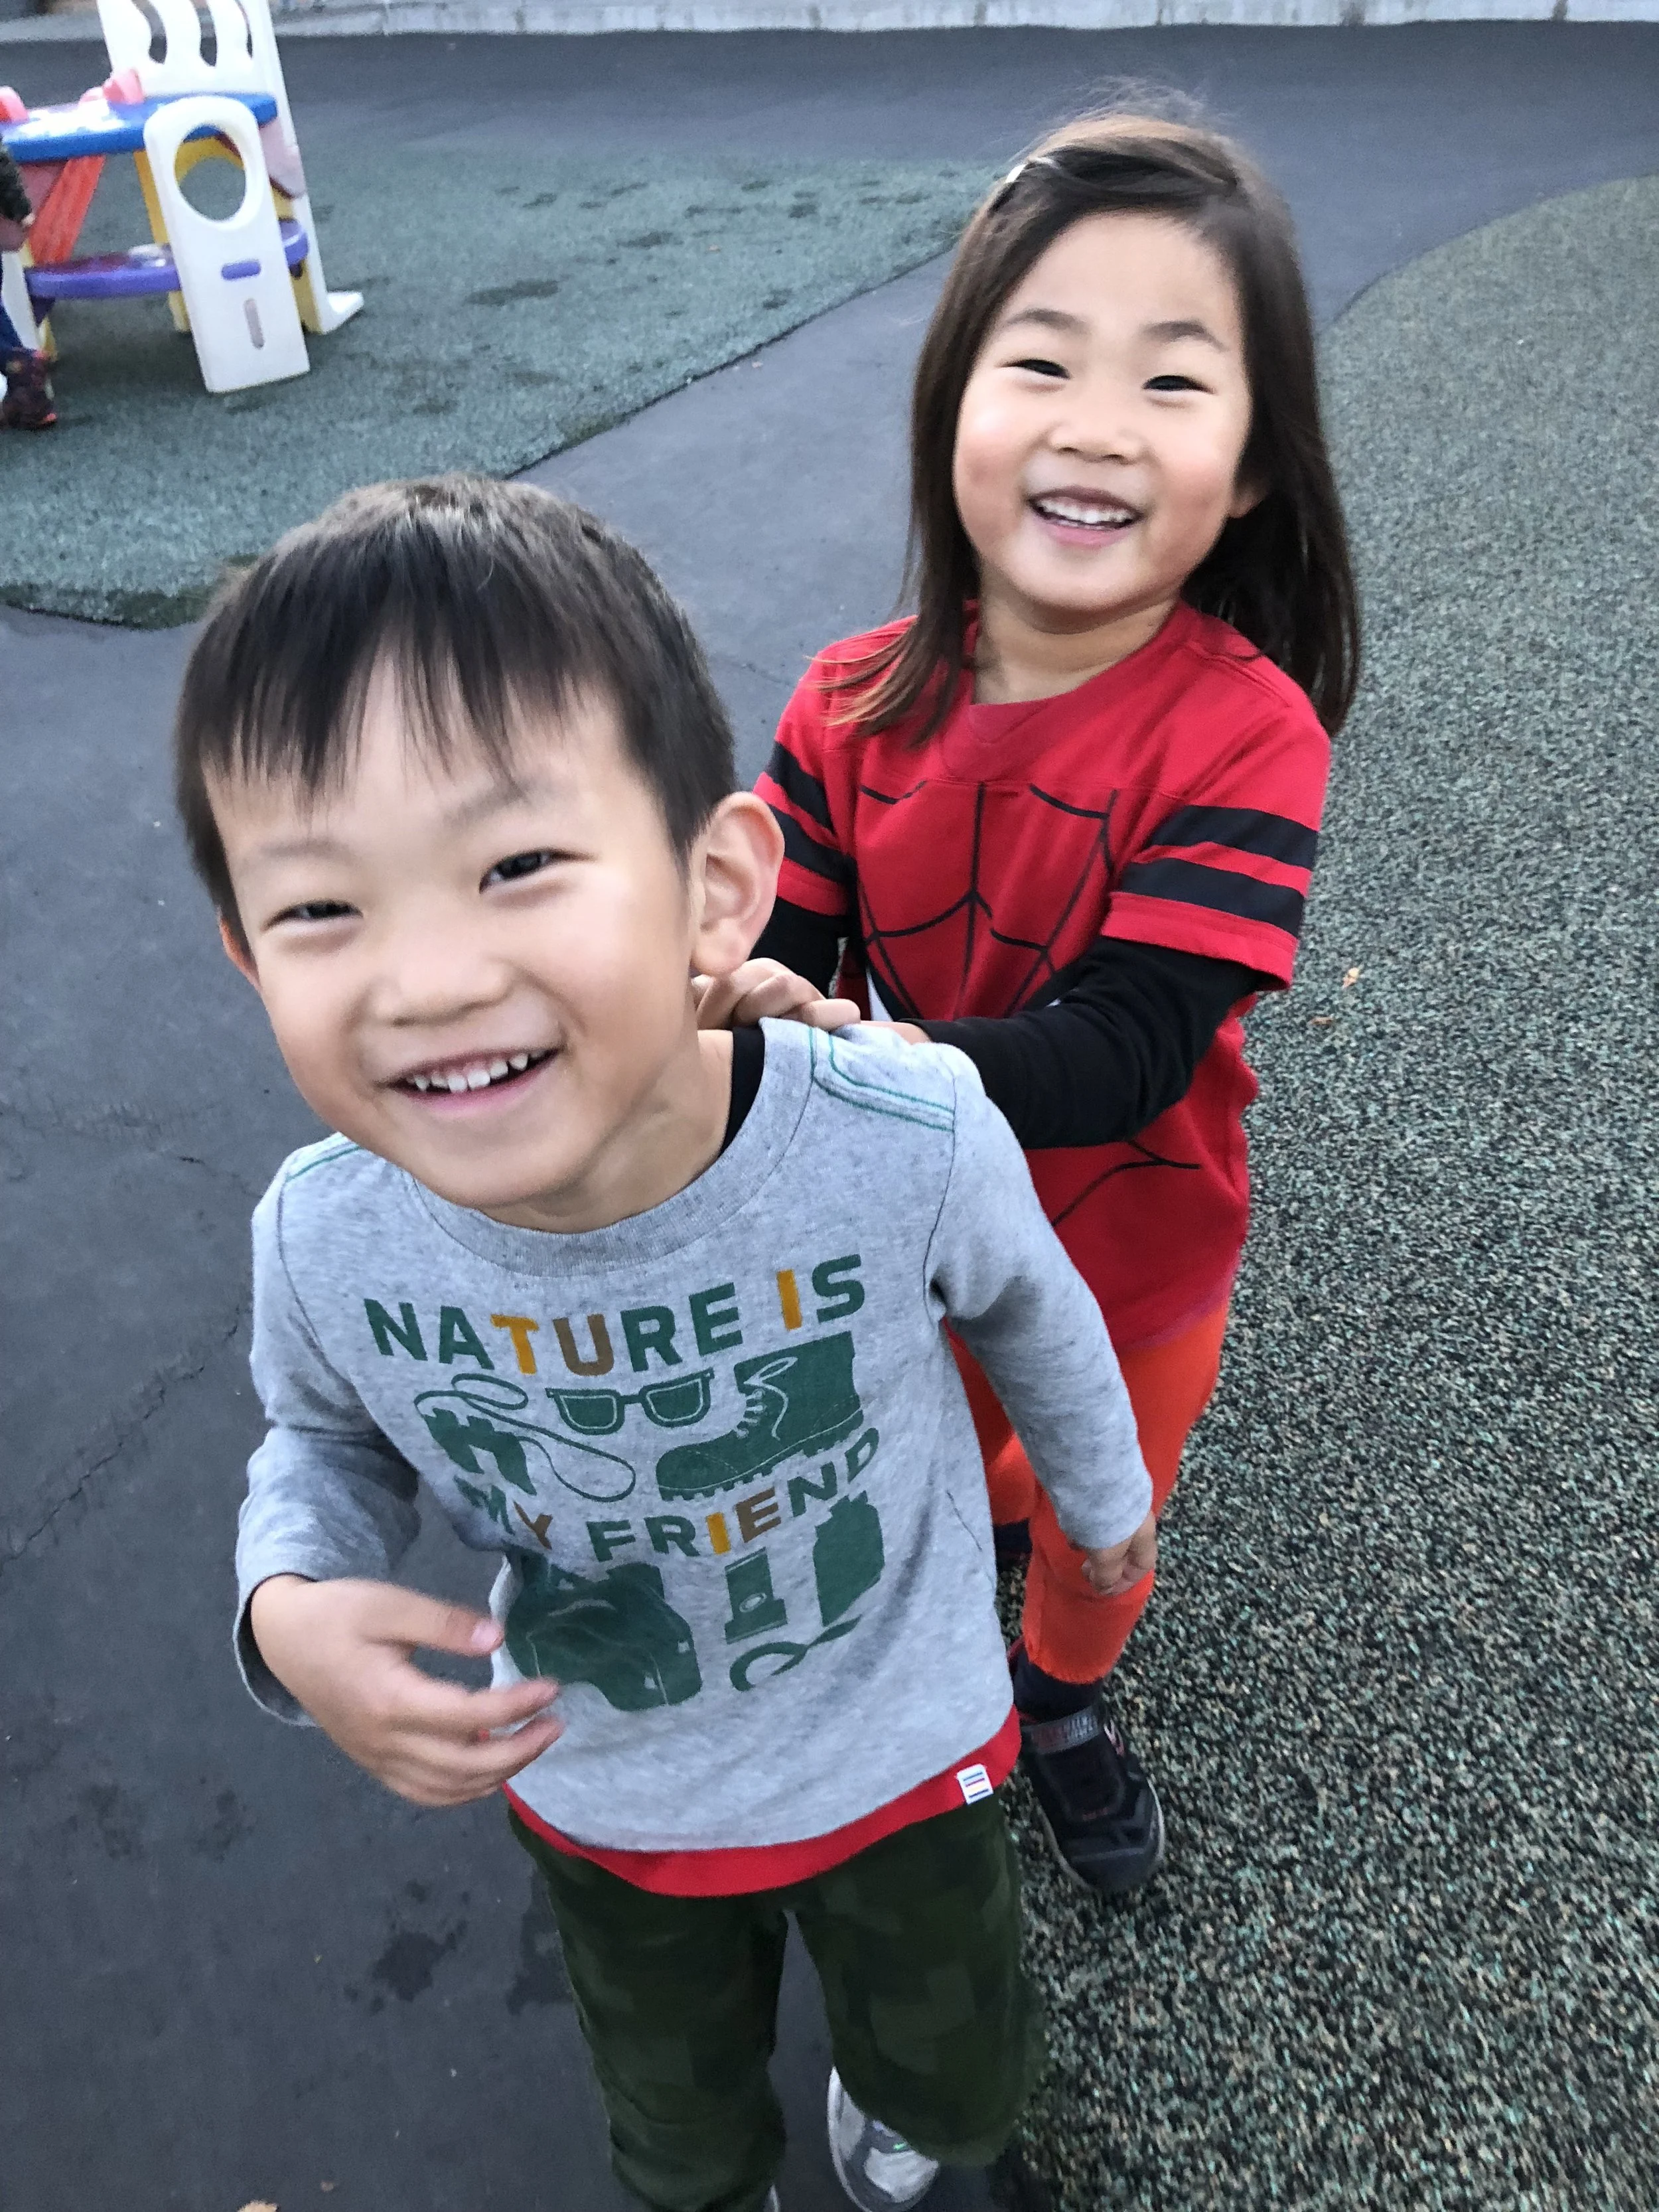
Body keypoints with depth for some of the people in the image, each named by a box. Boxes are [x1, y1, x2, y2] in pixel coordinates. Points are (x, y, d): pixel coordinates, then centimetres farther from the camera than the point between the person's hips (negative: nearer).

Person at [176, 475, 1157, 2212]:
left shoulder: (910, 1136, -35)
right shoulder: (323, 1237, -29)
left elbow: (1022, 1304, -10)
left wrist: (1103, 1490, 9)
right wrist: (291, 1608, -27)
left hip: (901, 1743, 0)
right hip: (600, 1792, 1)